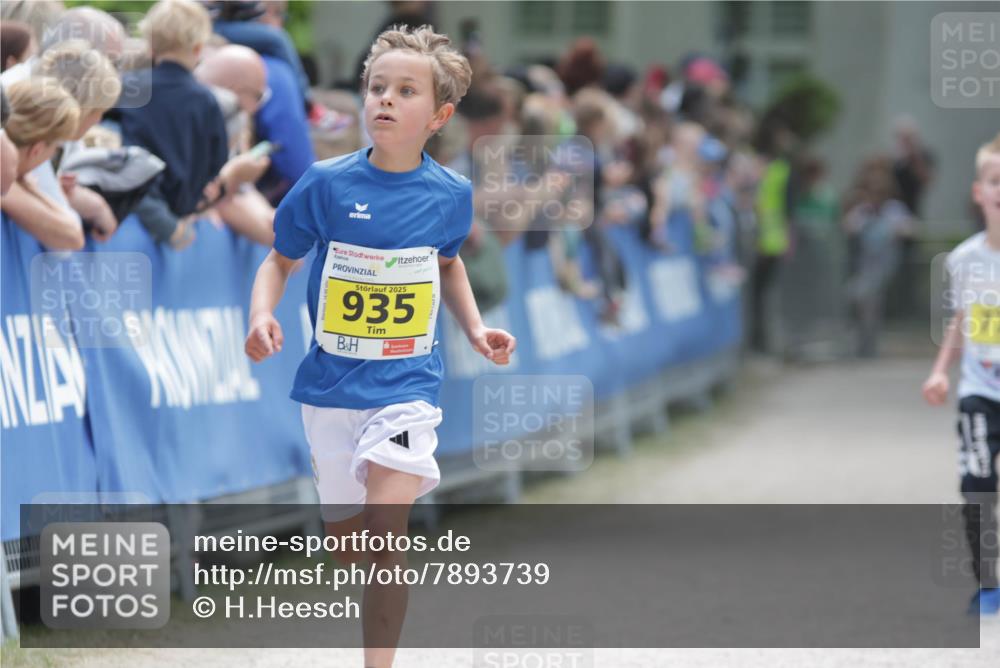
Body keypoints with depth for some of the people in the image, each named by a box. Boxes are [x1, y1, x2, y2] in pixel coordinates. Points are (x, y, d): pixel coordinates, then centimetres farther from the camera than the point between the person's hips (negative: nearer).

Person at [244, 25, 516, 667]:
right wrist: (262, 315, -14)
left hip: (406, 383, -1)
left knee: (385, 530, -19)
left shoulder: (451, 195, -2)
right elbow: (281, 260, 4)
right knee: (345, 538, 13)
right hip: (332, 383, 1)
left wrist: (476, 329, 9)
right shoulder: (327, 183, -7)